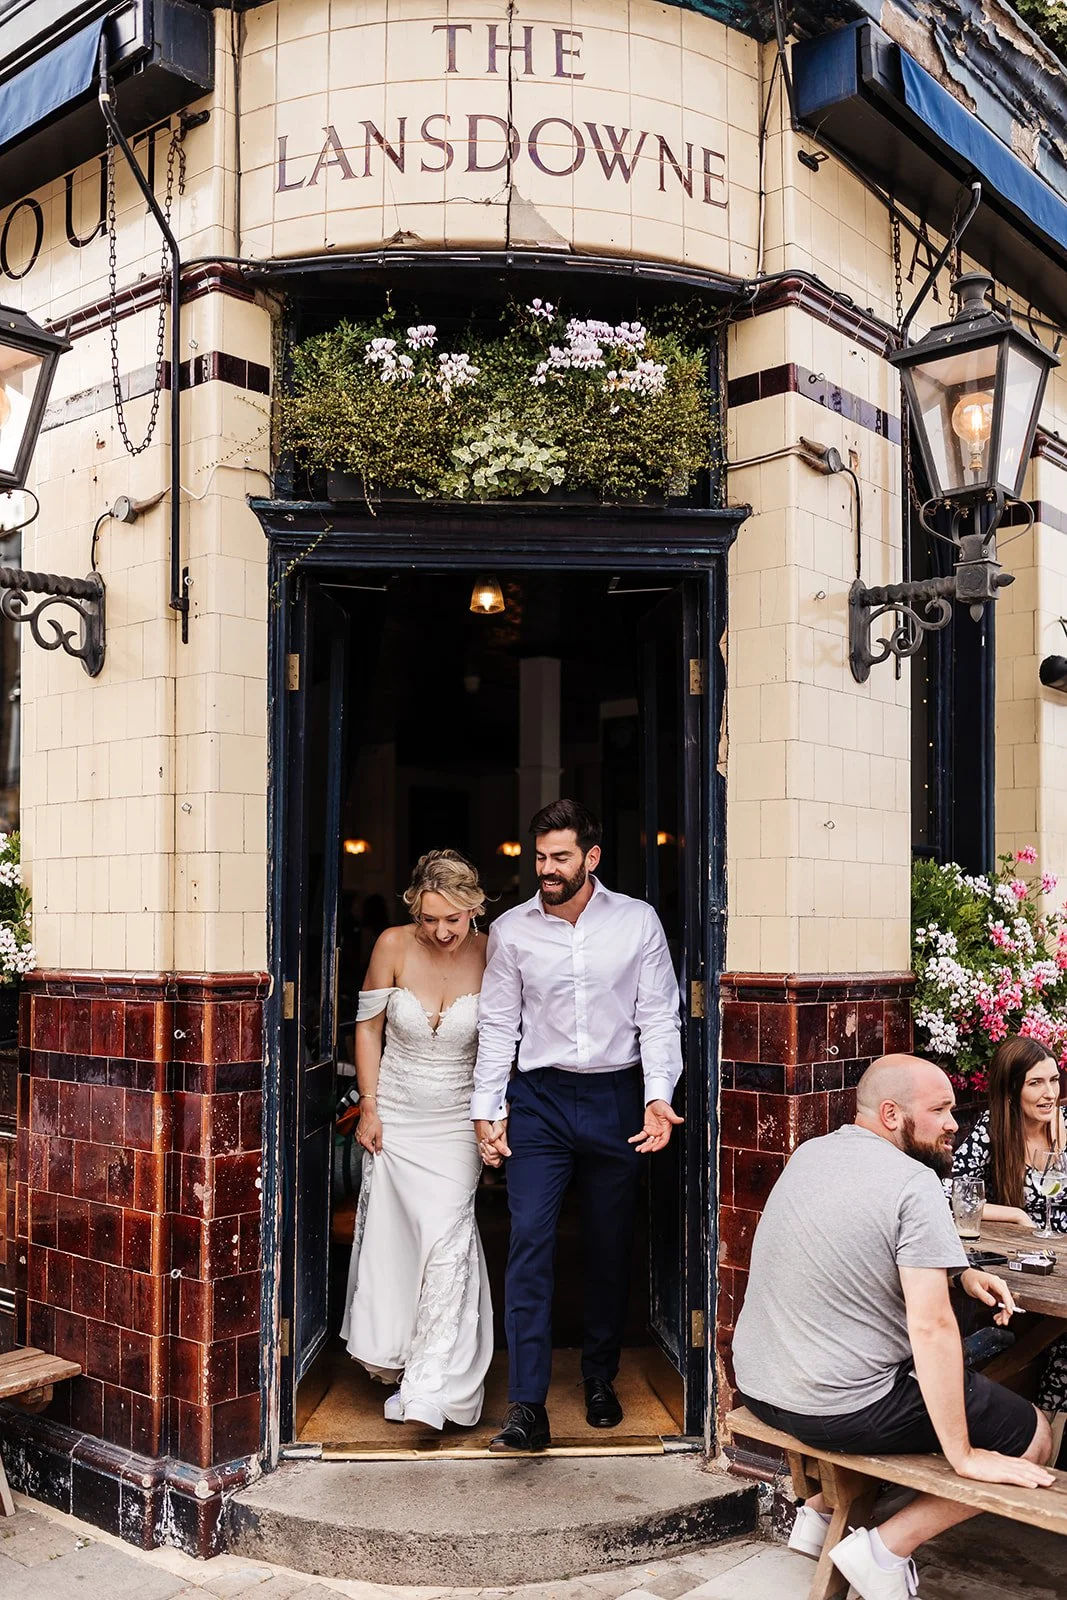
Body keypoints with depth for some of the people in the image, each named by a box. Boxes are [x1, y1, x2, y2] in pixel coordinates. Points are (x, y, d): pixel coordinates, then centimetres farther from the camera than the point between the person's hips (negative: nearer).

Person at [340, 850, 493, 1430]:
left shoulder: (491, 956, -12)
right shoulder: (393, 946, -10)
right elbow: (369, 1027, 1)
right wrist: (369, 1106, -1)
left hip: (457, 1121, -2)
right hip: (394, 1115, 2)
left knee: (447, 1239, -12)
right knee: (387, 1235, 8)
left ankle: (432, 1388, -5)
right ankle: (391, 1357, 32)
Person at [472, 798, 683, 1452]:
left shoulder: (638, 921, -1)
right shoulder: (511, 930, 2)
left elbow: (658, 1016, -1)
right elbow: (498, 1025, 6)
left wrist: (658, 1097, -11)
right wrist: (487, 1110, 2)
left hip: (617, 1098, 0)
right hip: (538, 1101, 0)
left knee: (612, 1248, 10)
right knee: (529, 1241, -11)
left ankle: (601, 1379, 31)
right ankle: (528, 1408, -7)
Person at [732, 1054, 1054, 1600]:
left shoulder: (809, 1153, 6)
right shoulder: (914, 1183, -18)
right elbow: (931, 1326, -23)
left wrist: (962, 1272, 12)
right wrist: (963, 1457, -17)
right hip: (844, 1409, -8)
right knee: (1034, 1437, 7)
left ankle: (822, 1512, 28)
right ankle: (886, 1549, 3)